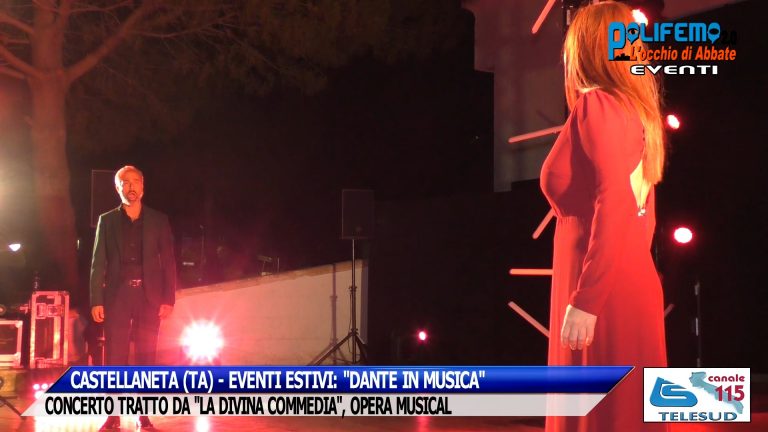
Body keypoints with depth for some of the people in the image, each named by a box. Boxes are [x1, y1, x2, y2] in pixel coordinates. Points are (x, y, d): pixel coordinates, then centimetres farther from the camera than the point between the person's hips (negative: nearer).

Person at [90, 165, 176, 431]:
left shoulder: (158, 220, 8)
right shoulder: (107, 221, 9)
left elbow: (168, 262, 5)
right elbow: (98, 263, 5)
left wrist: (168, 299, -5)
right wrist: (96, 301, -4)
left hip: (149, 297, 0)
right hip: (117, 297, 0)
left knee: (146, 357, 1)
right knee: (115, 357, -2)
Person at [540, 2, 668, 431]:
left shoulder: (596, 105, -9)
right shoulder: (635, 110, 16)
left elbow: (614, 203, -21)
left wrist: (585, 299, -22)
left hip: (605, 296, -9)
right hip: (628, 285, 9)